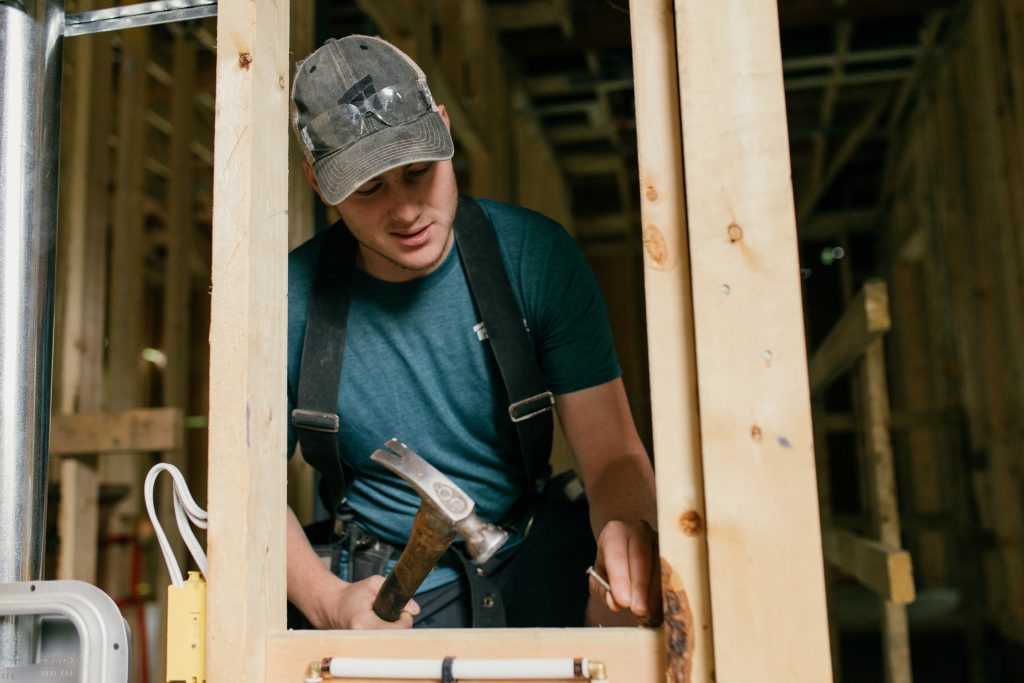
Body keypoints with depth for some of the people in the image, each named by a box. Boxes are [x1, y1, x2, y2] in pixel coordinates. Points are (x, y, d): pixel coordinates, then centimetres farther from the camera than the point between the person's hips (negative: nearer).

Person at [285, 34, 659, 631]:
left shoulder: (536, 255, -10)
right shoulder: (292, 298, -12)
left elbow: (612, 453, -11)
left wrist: (627, 526, -35)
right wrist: (328, 602, -17)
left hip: (532, 559, 0)